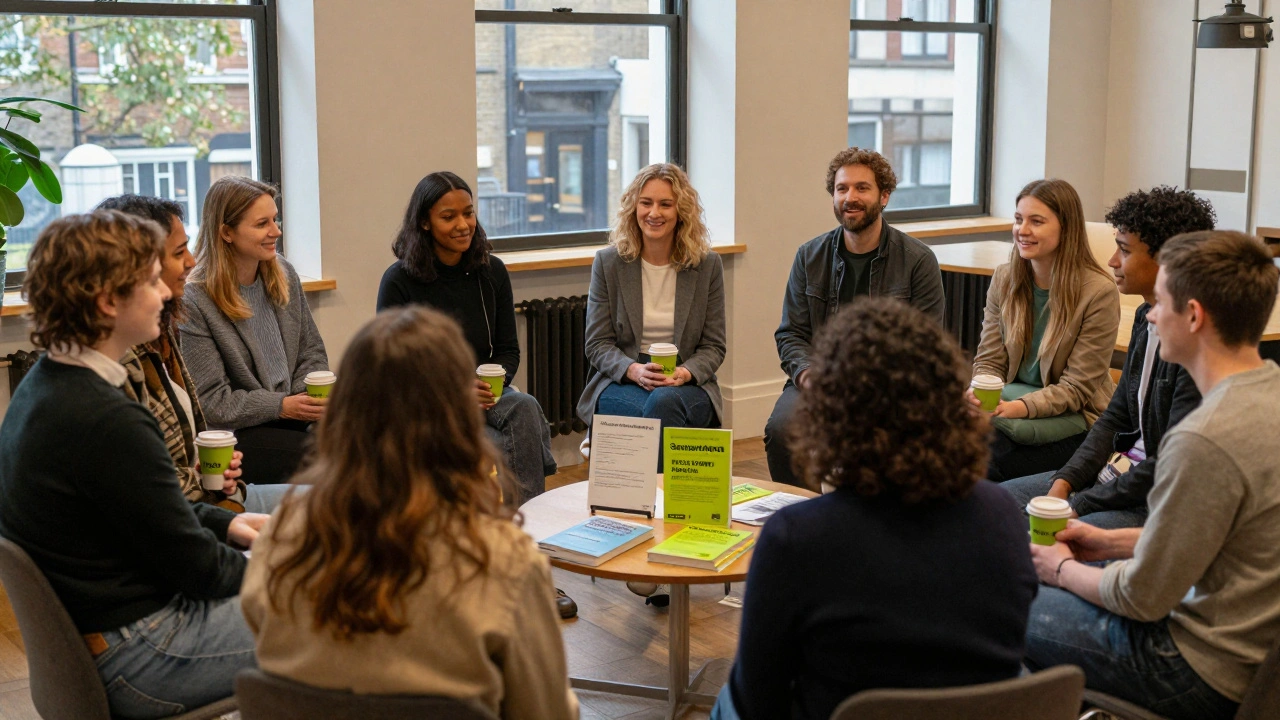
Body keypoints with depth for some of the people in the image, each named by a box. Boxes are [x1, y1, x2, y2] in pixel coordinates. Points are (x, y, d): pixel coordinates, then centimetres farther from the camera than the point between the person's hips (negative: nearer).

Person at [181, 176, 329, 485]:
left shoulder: (283, 274, 9)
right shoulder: (193, 301, -12)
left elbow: (312, 352, 15)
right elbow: (211, 401, -12)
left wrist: (307, 398, -5)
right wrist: (282, 406, -16)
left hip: (293, 411, 6)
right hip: (236, 434, -6)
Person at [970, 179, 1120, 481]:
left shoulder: (1099, 292, -12)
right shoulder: (1004, 279, 5)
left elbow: (1077, 388, -13)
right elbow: (989, 360, 6)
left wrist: (1019, 407, -28)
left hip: (1072, 416, -5)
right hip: (1010, 397, 5)